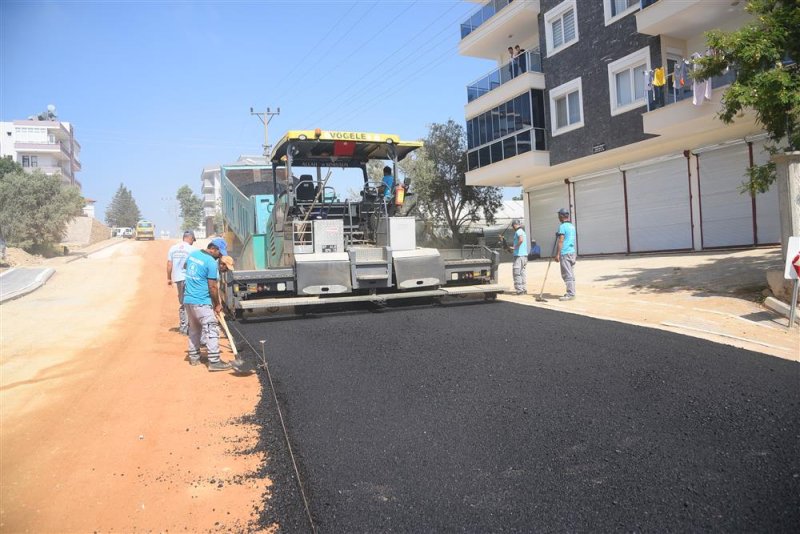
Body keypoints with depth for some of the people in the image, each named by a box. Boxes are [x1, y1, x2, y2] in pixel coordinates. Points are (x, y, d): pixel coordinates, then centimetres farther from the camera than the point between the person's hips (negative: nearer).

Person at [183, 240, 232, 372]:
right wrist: (217, 304, -3)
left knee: (194, 329, 20)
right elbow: (213, 287, -14)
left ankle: (194, 357, 27)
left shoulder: (192, 254, 8)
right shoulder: (211, 262, -16)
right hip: (201, 302, -8)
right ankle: (214, 362, -8)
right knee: (211, 330, -5)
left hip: (187, 299, 9)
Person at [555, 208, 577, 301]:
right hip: (573, 252, 9)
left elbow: (560, 241, -16)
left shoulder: (562, 226, -12)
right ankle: (571, 292, 17)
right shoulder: (572, 226, 15)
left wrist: (557, 254, -16)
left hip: (565, 253, -9)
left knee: (567, 275, -8)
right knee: (571, 274, 12)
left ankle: (570, 294, -9)